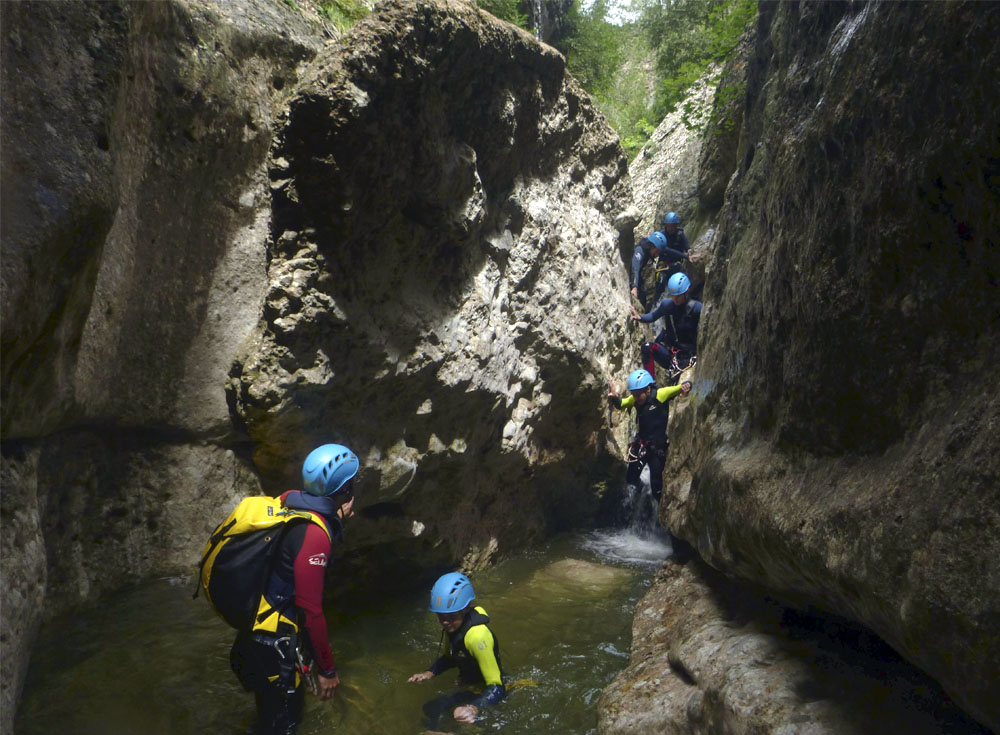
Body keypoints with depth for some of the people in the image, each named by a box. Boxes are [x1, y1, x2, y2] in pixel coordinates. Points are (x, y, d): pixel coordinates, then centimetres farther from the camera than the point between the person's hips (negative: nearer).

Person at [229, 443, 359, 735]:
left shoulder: (291, 500, -7)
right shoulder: (314, 534, -30)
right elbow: (310, 609, -27)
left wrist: (337, 517, -5)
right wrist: (327, 669, -17)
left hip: (255, 621, 8)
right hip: (271, 639, -8)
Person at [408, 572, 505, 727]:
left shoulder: (477, 635, -35)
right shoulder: (454, 624, -8)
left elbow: (496, 689, -36)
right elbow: (451, 657, 12)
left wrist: (475, 708, -53)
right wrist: (430, 673, -6)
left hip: (482, 694, -8)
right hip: (467, 685, 8)